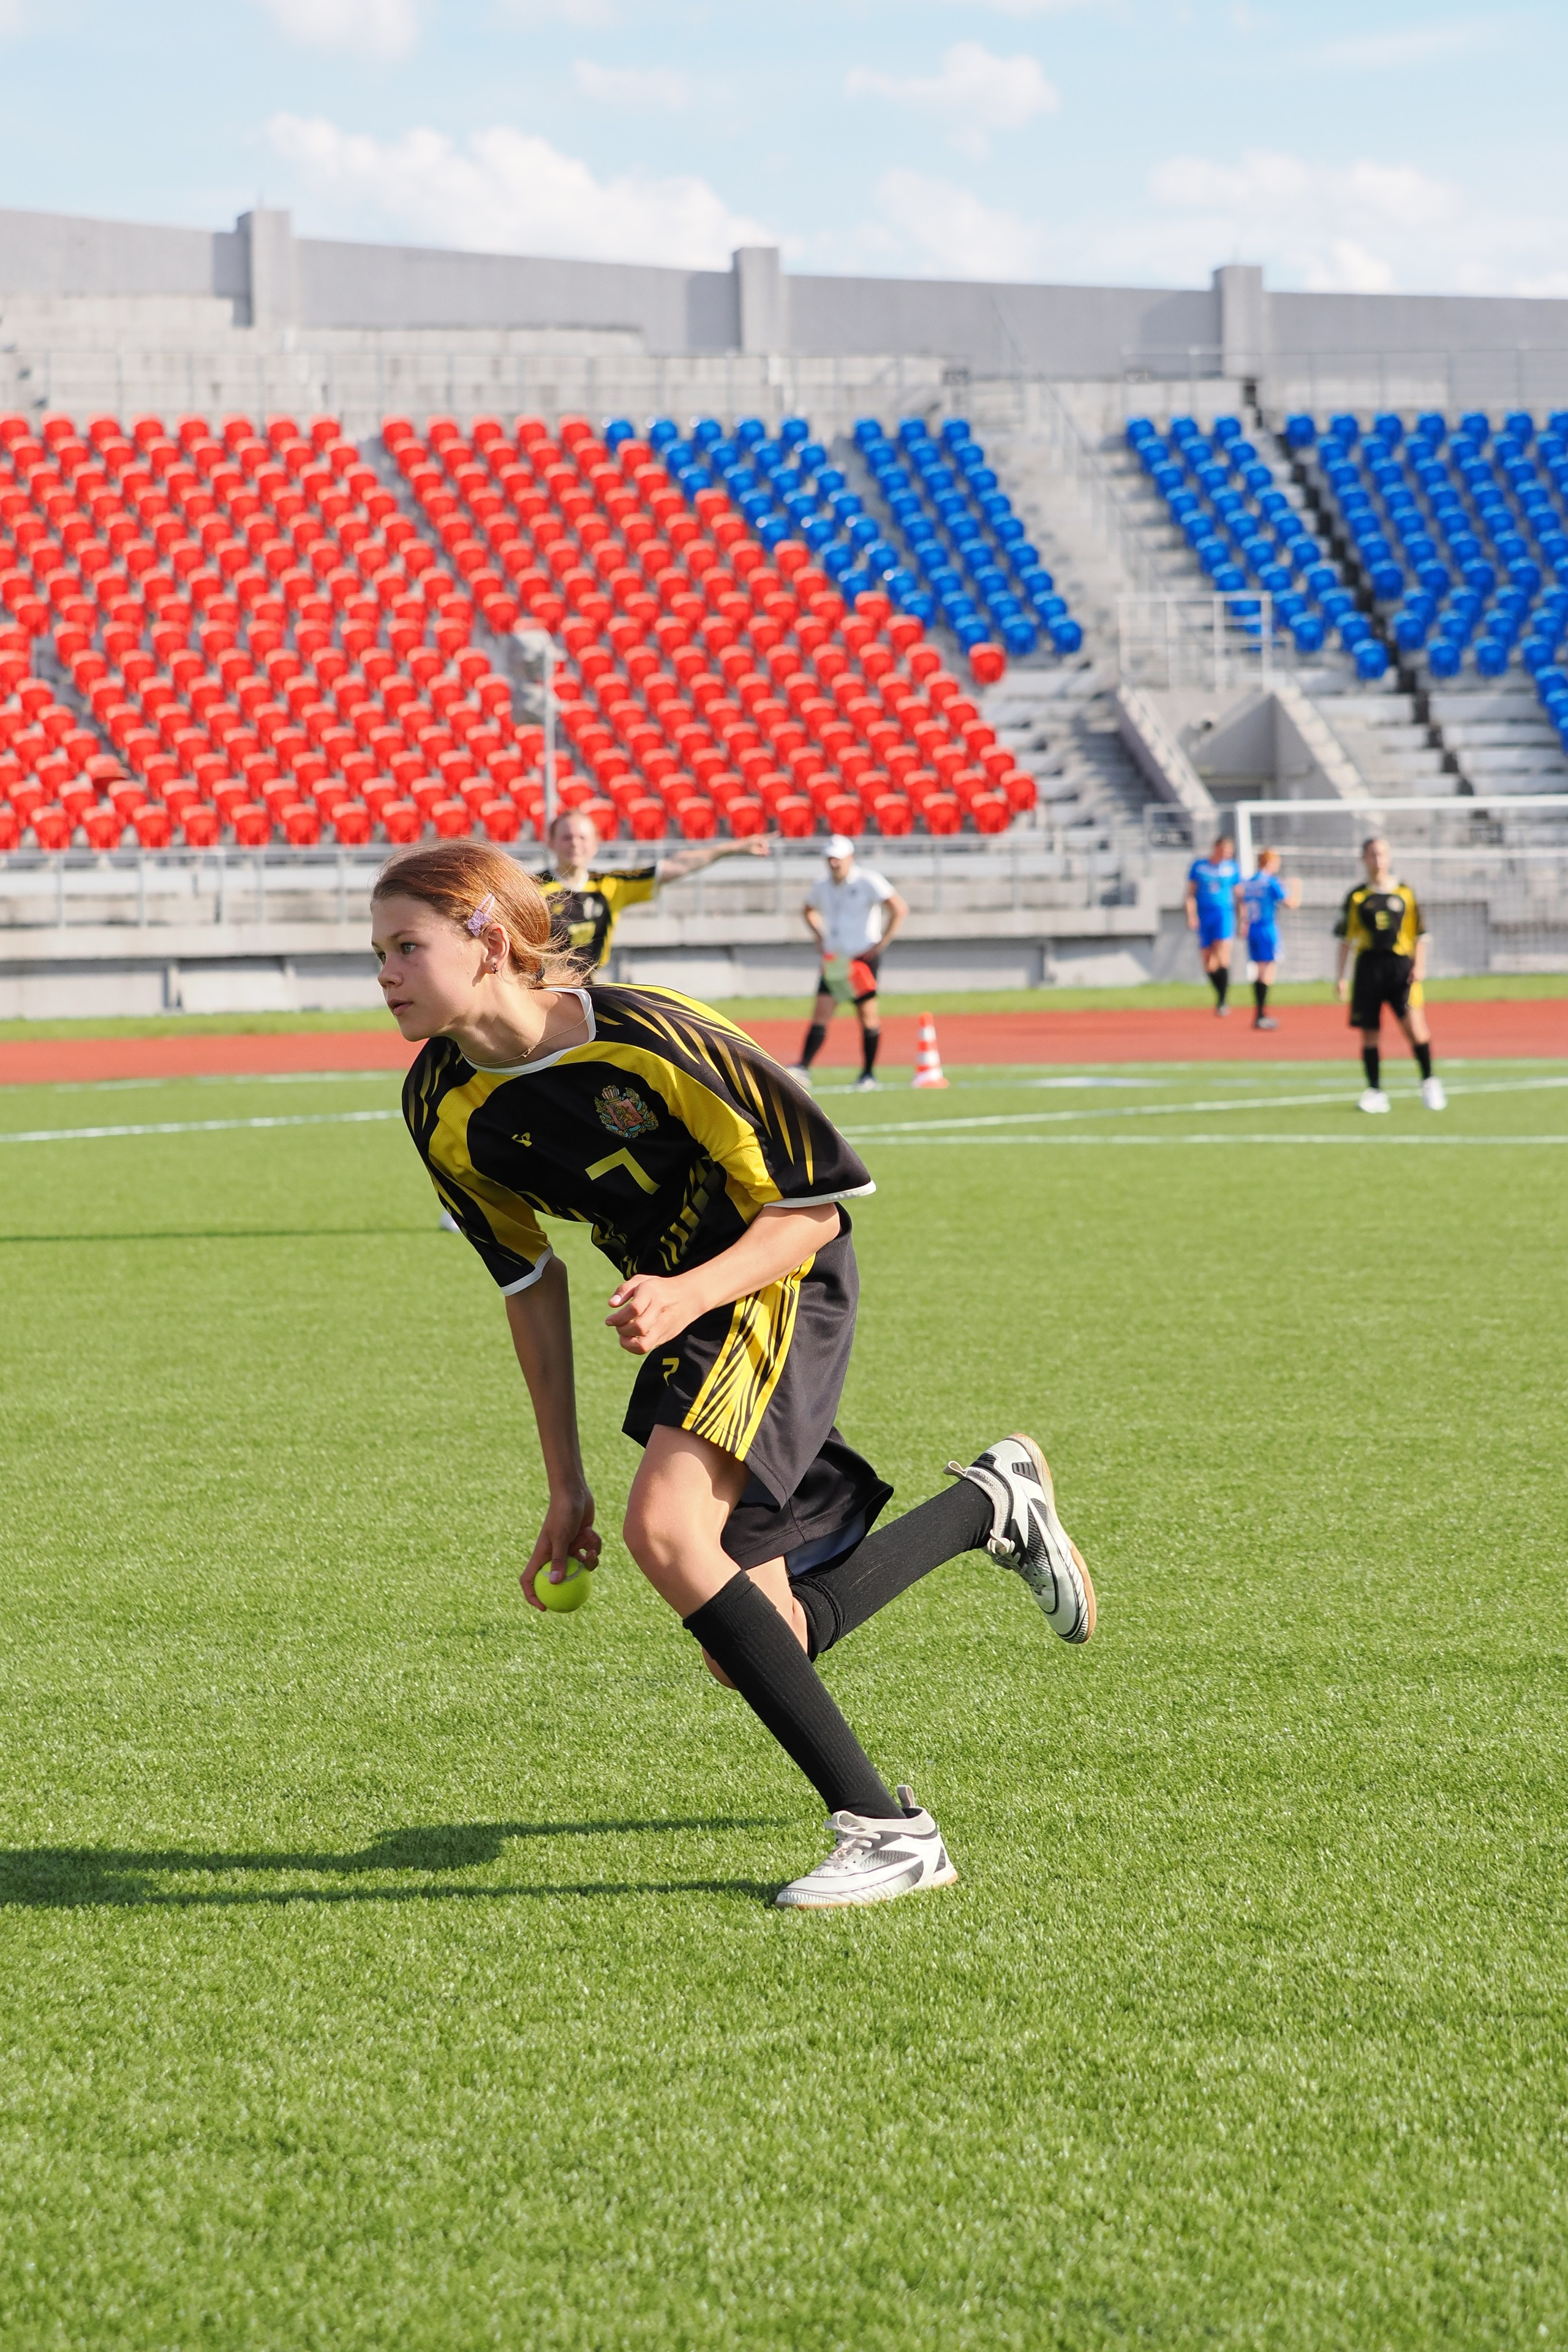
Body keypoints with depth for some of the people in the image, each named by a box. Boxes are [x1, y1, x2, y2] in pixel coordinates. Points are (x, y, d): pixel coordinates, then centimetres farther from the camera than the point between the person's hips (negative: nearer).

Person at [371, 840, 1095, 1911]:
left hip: (781, 1281, -7)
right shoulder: (442, 1110, -7)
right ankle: (992, 1504, 32)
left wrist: (690, 1294, -36)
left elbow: (813, 1208, -19)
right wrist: (566, 1484, 6)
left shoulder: (650, 1039, -27)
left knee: (666, 1528, -30)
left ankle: (889, 1828, -24)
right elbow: (532, 1282, 6)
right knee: (753, 1651, 5)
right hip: (680, 1307, 8)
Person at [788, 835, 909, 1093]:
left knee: (868, 1014, 0)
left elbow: (899, 909, -12)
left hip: (862, 957, -5)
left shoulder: (868, 882, -9)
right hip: (834, 961, 5)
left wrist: (881, 944, -13)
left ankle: (869, 1075, 8)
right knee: (821, 1013, -5)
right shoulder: (822, 887, 10)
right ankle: (803, 1069, -13)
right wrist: (820, 939, 16)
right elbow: (808, 910, 30)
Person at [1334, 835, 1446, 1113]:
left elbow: (1419, 934, 11)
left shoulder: (1405, 893, 7)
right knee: (1370, 1032, 2)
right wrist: (1340, 976, 8)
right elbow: (1346, 939, 12)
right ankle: (1375, 1092, 12)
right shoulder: (1357, 897, 8)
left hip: (1401, 965, -1)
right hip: (1369, 967, 1)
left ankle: (1429, 1082, -3)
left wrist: (1419, 965, 0)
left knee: (1413, 1021, -17)